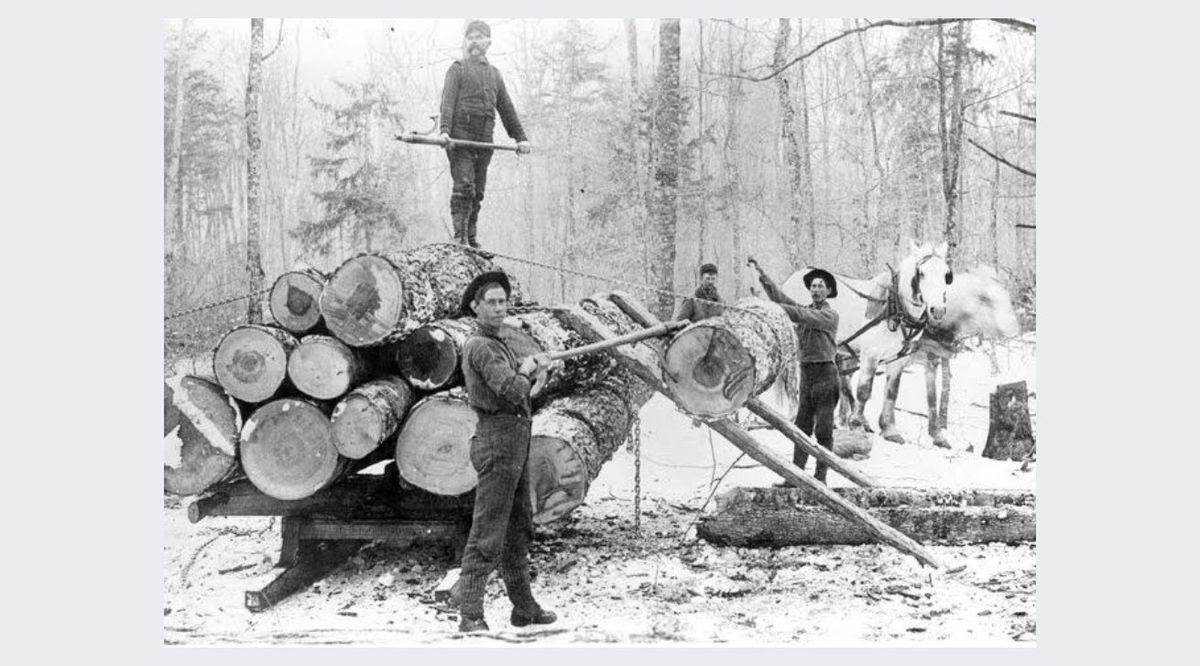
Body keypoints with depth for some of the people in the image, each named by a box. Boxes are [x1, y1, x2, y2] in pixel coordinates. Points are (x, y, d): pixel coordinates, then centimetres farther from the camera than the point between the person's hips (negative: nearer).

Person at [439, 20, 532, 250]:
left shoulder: (495, 74, 23)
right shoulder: (458, 69, 7)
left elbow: (506, 108, 26)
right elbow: (448, 101, -5)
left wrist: (520, 137, 19)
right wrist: (444, 130, -21)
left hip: (484, 140, 5)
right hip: (460, 136, -5)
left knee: (478, 191, 4)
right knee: (463, 186, -14)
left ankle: (471, 238, 8)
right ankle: (459, 235, -16)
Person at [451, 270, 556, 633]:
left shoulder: (496, 345, 18)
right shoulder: (481, 347, -14)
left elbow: (518, 390, 22)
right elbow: (511, 391, -25)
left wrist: (533, 369, 4)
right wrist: (526, 370, -6)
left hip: (515, 441, 10)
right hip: (498, 440, -10)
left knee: (519, 528, 15)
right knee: (488, 531, -9)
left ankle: (524, 606, 23)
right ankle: (470, 613, -7)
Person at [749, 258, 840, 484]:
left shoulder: (830, 315, -2)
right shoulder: (806, 310, 16)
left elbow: (804, 316, -19)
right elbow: (780, 297, 5)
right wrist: (762, 275, -7)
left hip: (825, 372, -6)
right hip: (806, 372, 6)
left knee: (823, 429, -5)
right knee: (802, 426, 5)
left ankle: (820, 477, -4)